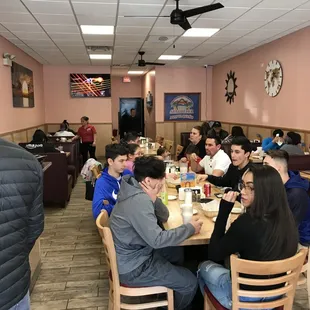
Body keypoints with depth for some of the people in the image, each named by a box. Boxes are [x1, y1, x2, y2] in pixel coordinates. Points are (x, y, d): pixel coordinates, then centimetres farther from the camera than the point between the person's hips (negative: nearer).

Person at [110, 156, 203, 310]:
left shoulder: (137, 192, 0)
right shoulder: (139, 201, -30)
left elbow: (164, 217, 5)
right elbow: (157, 240, -32)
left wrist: (153, 199, -15)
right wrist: (190, 228, -20)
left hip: (137, 253, 9)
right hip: (133, 268, -9)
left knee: (176, 252, 25)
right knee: (190, 282, -1)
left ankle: (169, 284, 43)